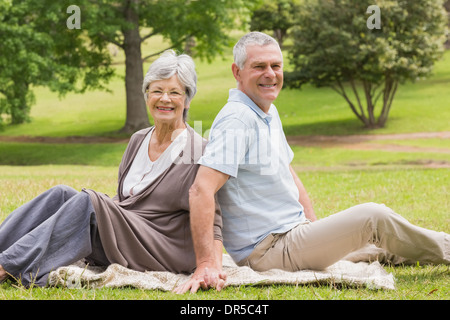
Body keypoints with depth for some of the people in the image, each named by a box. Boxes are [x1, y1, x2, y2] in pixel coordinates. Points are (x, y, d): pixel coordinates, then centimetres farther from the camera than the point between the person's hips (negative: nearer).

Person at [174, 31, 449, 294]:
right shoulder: (237, 120, -21)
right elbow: (201, 190, -30)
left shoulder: (269, 112, 11)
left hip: (293, 233, 10)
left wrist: (316, 227, 16)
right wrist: (206, 265, -36)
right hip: (267, 249, -10)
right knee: (373, 217, -13)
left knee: (384, 243, 18)